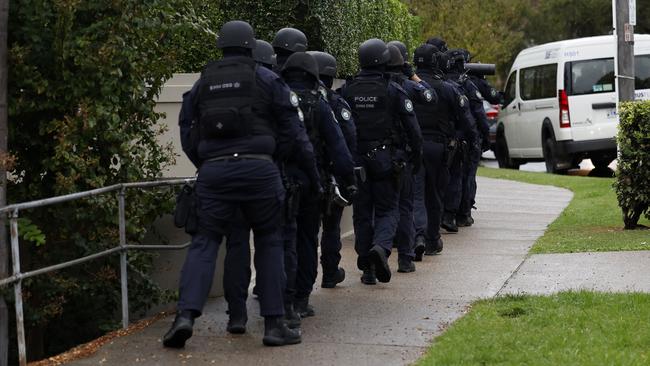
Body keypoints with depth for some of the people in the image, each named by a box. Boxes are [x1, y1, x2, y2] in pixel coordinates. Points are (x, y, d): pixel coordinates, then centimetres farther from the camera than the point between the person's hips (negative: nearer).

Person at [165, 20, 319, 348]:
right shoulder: (266, 80, 5)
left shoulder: (202, 84, 15)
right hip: (258, 168, -2)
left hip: (213, 171, 2)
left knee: (204, 242, 5)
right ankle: (274, 324, 7)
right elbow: (291, 128, 4)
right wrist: (310, 161, 18)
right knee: (268, 242, 9)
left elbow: (187, 134, 15)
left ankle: (186, 314, -14)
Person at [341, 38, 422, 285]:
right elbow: (411, 125, -5)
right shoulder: (393, 90, -6)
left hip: (357, 159, 2)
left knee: (362, 212, 10)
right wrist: (417, 152, 7)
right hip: (385, 158, -2)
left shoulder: (347, 91, 2)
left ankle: (367, 268, 9)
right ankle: (381, 246, -22)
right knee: (388, 209, 6)